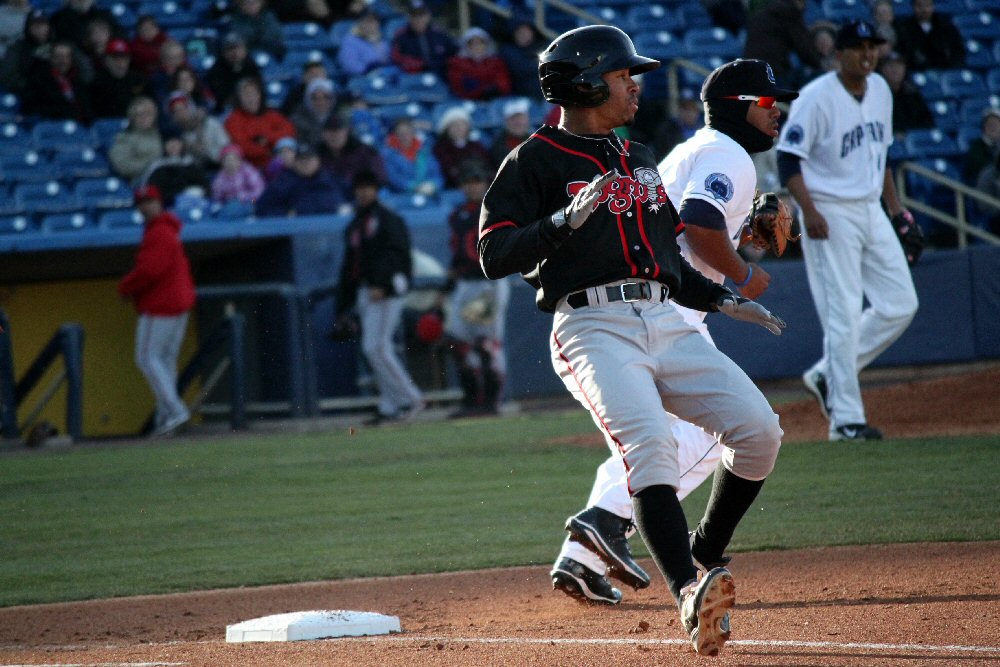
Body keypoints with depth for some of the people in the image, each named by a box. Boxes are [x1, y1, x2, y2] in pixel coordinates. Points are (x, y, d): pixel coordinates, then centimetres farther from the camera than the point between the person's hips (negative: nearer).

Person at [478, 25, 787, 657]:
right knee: (650, 441, -29)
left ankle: (705, 557, 12)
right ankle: (691, 595, -42)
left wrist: (723, 300, 21)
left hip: (665, 321, 7)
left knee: (758, 427, -8)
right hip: (593, 330, -7)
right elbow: (494, 256, -9)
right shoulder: (536, 162, 2)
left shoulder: (640, 160, 26)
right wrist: (566, 220, -20)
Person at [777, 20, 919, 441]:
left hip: (872, 212, 8)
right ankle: (846, 418, -4)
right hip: (830, 215, -8)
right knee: (843, 315, -8)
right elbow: (788, 157, -15)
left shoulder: (880, 90, 9)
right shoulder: (816, 98, -14)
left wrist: (894, 205, 17)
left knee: (901, 304, 5)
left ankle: (827, 376, 17)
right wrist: (808, 211, -25)